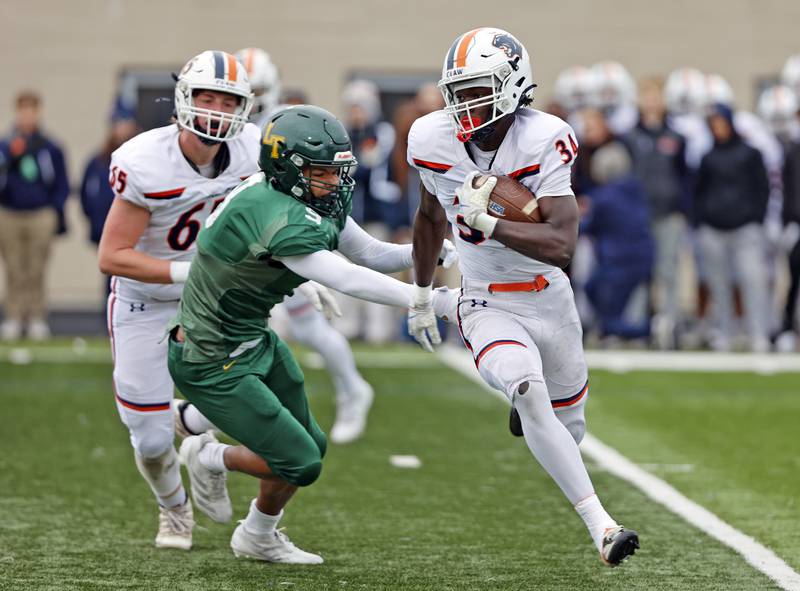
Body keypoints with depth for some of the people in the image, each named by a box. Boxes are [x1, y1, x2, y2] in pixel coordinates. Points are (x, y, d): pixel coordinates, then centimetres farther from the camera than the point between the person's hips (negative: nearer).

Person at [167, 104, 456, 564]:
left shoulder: (315, 203, -3)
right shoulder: (280, 219, -32)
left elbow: (372, 254, 4)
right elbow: (347, 280, -37)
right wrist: (437, 302, -37)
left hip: (255, 343, 10)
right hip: (212, 365, -10)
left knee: (311, 443, 16)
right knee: (299, 462, -8)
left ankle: (258, 537, 38)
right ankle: (210, 459, 19)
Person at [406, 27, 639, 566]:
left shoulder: (542, 142, -20)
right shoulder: (435, 141, -9)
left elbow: (562, 245, -28)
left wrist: (488, 222, -35)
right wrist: (421, 295, 23)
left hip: (551, 302, 0)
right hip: (489, 309, 0)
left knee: (567, 433, 15)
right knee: (528, 390, -31)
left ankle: (530, 407, 55)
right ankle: (601, 526, -32)